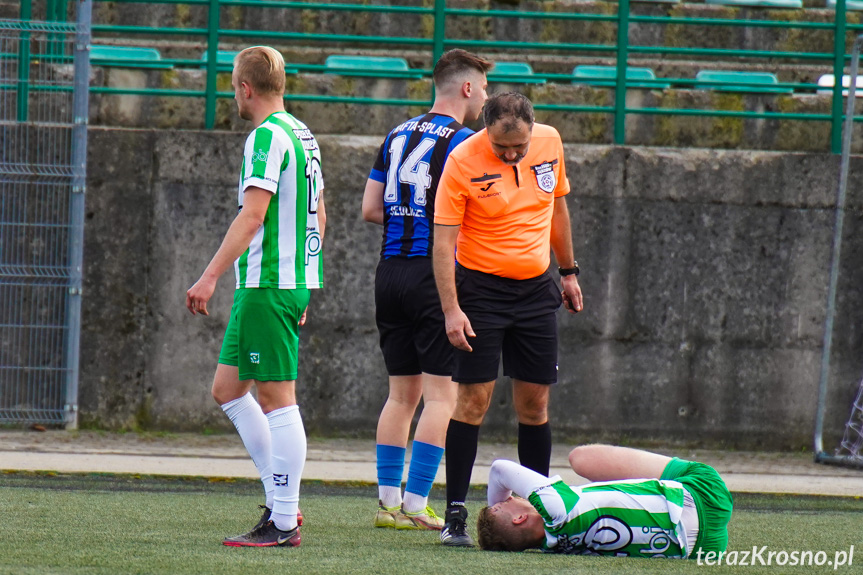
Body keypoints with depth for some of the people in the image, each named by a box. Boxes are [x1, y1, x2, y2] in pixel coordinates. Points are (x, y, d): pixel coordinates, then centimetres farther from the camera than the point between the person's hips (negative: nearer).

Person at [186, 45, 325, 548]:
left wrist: (211, 277, -22)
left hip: (268, 284, -10)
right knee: (228, 389, 15)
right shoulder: (303, 136, 16)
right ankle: (281, 500, 14)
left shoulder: (268, 137, -13)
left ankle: (284, 524, -6)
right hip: (294, 281, 10)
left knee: (276, 397, -7)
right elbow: (319, 216, 21)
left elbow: (253, 214, -21)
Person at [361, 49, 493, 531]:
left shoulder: (397, 136, 14)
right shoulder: (461, 141, -8)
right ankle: (416, 506, -10)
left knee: (402, 394, 12)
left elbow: (371, 208, 14)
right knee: (442, 394, -4)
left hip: (391, 270, 7)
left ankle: (389, 501, 10)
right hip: (433, 272, -7)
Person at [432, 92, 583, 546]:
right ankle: (455, 514, -4)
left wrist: (569, 272, 20)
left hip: (536, 288, 4)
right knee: (473, 399, -8)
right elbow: (443, 240, -15)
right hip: (481, 288, -4)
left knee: (535, 402, 6)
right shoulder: (463, 162, -16)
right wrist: (451, 308, -21)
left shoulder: (550, 143, -1)